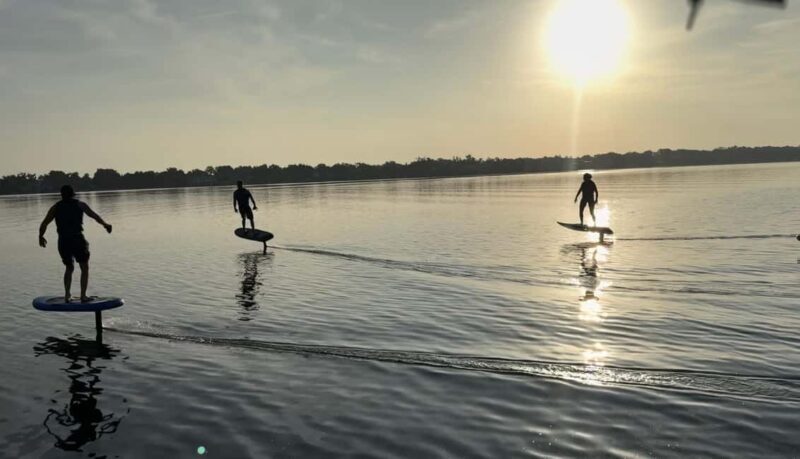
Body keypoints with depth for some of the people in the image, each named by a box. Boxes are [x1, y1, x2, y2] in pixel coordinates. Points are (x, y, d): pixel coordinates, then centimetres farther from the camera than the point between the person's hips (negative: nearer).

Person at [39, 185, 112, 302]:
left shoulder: (55, 207, 11)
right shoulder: (80, 205, 6)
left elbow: (44, 224, 8)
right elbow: (94, 216, 10)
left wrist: (41, 237, 23)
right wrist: (105, 225, 25)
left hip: (63, 241, 3)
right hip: (77, 240, -3)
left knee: (69, 268, 22)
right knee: (84, 268, 10)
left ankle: (67, 295, 13)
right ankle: (83, 296, 1)